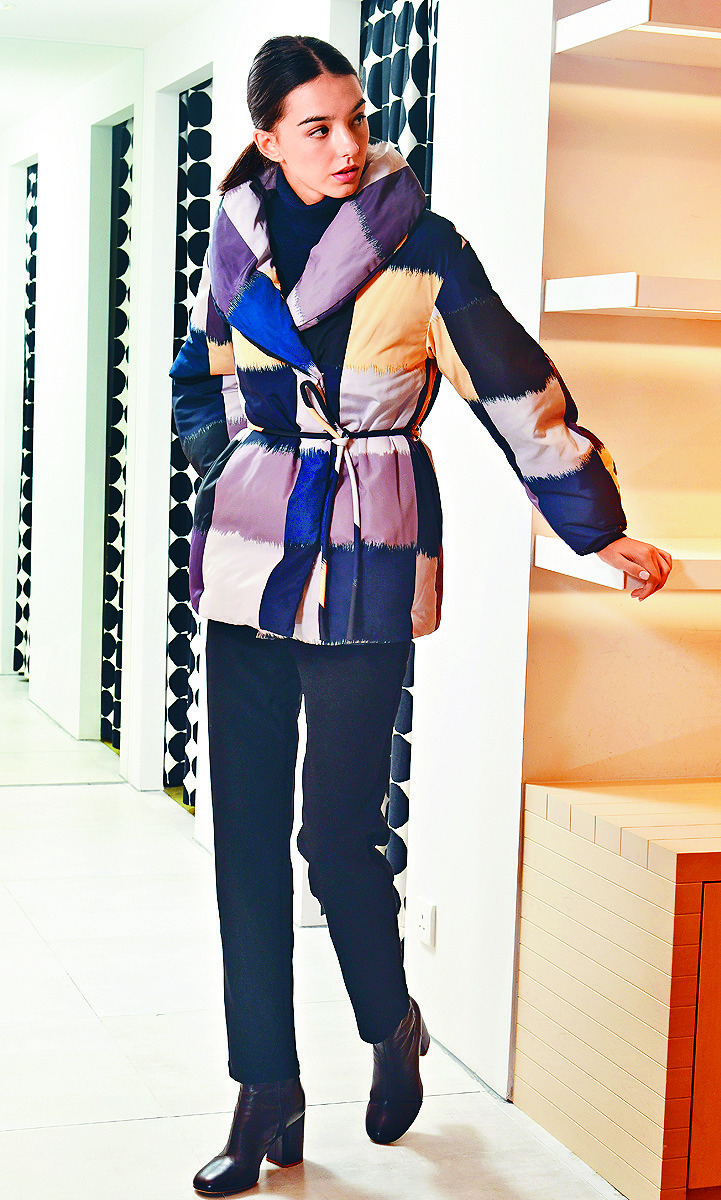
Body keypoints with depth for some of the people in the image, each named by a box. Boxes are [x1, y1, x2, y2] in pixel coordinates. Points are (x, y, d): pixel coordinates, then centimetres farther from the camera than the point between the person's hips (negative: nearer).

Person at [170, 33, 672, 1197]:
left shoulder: (422, 249, -4)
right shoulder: (236, 245, 8)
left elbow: (518, 388, -2)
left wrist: (596, 526, -1)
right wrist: (232, 469, 8)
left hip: (363, 570, -4)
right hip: (245, 564, 4)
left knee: (337, 830, -5)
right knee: (246, 832, 4)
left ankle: (395, 1029, 26)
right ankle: (268, 1099, 15)